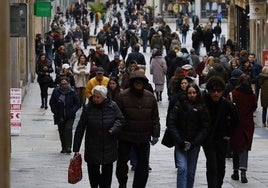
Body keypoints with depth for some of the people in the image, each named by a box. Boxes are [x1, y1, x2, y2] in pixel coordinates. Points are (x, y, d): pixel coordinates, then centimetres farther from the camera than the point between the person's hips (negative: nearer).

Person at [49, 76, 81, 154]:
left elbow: (77, 104, -2)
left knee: (68, 129, -17)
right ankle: (64, 148, 20)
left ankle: (68, 147, -18)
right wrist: (55, 112, -4)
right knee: (61, 131, 9)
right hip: (59, 116, 3)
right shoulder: (56, 91, -1)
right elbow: (52, 103, 7)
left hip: (69, 116, -3)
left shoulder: (72, 92, -6)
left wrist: (72, 111, -14)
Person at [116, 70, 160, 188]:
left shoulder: (150, 97, -1)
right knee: (122, 162, 8)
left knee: (143, 165, 5)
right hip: (125, 137, -2)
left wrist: (155, 134, 0)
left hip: (144, 138, 2)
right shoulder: (123, 96, -10)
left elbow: (155, 118, 5)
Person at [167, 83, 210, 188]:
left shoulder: (202, 108, 3)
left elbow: (205, 128, 1)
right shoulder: (180, 105, 0)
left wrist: (194, 143, -10)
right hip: (180, 143, -2)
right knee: (182, 168, -17)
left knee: (191, 172, 6)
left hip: (194, 145, 2)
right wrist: (179, 141, -11)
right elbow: (171, 123, -3)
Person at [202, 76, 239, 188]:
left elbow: (235, 119, 7)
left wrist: (228, 133, 4)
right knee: (212, 167, -13)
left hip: (221, 139, 3)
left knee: (221, 167, 13)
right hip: (208, 140, -3)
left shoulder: (227, 104, -10)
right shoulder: (203, 102, -15)